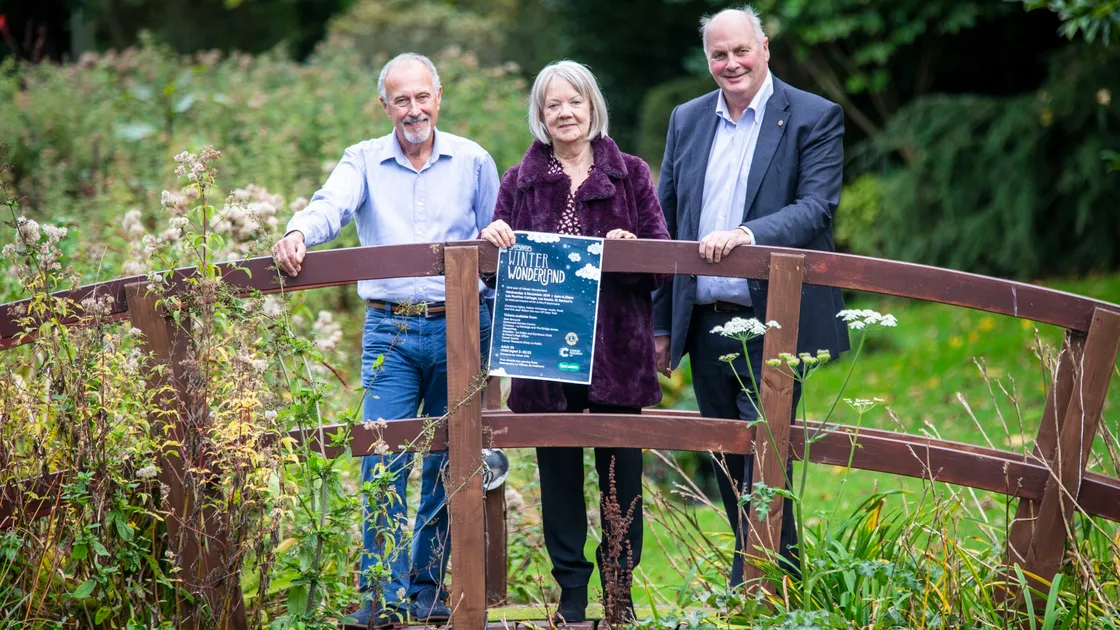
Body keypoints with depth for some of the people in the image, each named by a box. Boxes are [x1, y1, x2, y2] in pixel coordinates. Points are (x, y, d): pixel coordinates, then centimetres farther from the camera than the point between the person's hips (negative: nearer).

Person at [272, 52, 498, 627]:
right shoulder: (364, 161, 5)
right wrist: (298, 234, -37)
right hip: (389, 329, -1)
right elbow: (331, 206, -14)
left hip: (459, 327, 1)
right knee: (383, 462, -8)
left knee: (448, 465, 6)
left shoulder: (473, 162, 8)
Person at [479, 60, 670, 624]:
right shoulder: (520, 181, 10)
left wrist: (631, 249, -18)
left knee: (621, 468, 3)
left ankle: (620, 588, 16)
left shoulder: (630, 175, 7)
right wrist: (493, 239, -10)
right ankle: (571, 593, 15)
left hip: (616, 348, -1)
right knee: (558, 470, 5)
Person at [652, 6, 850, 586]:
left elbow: (817, 208, -13)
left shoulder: (814, 118, -2)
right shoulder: (687, 120, 12)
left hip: (772, 324, -5)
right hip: (705, 321, 5)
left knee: (763, 465, -7)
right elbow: (665, 222, 14)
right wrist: (661, 322, 11)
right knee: (728, 469, 11)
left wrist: (748, 233, -30)